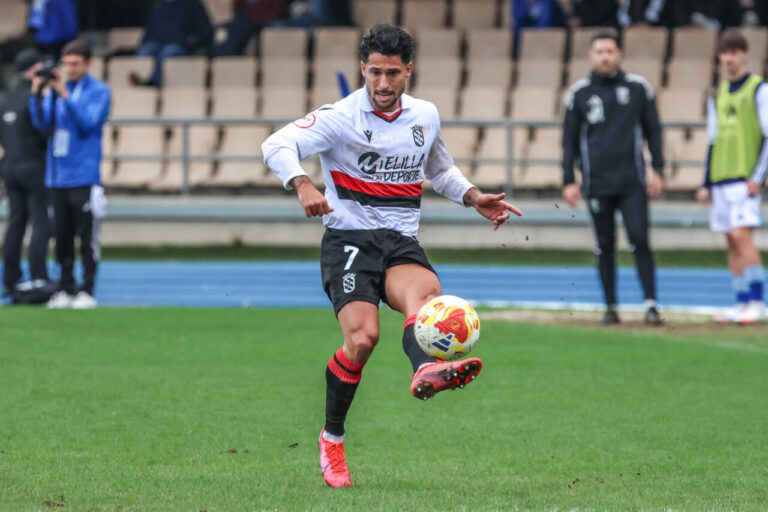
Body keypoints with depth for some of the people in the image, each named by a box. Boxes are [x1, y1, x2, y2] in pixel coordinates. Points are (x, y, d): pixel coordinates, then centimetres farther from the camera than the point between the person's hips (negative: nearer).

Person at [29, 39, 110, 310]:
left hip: (84, 178, -4)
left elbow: (89, 122, -16)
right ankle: (65, 289, 14)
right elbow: (42, 123, 1)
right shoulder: (55, 88, 10)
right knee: (62, 238, 8)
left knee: (87, 239, -3)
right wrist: (37, 94, -12)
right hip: (57, 175, 4)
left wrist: (65, 95, -22)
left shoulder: (98, 91, -1)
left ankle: (87, 291, 2)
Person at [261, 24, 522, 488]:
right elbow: (277, 145, -17)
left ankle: (426, 371, -65)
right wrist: (303, 185, -35)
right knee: (363, 336, -23)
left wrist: (474, 198, 14)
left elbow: (440, 169, 31)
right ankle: (332, 440, -2)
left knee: (426, 290, -33)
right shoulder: (342, 117, -5)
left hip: (402, 242, 3)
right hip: (349, 239, -3)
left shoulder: (426, 116, 12)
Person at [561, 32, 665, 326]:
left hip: (632, 182, -1)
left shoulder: (637, 88, 6)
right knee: (605, 246, 5)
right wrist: (568, 180, 3)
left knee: (639, 240, -11)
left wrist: (658, 170, 4)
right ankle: (610, 307, 12)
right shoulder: (579, 93, 6)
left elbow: (653, 130, 12)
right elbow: (570, 139, 9)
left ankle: (651, 304, -9)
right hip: (597, 185, 1)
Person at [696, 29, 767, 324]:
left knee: (741, 234, -17)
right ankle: (742, 304, 7)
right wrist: (706, 184, 17)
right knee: (731, 243, 4)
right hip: (720, 180, 6)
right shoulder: (718, 96, 17)